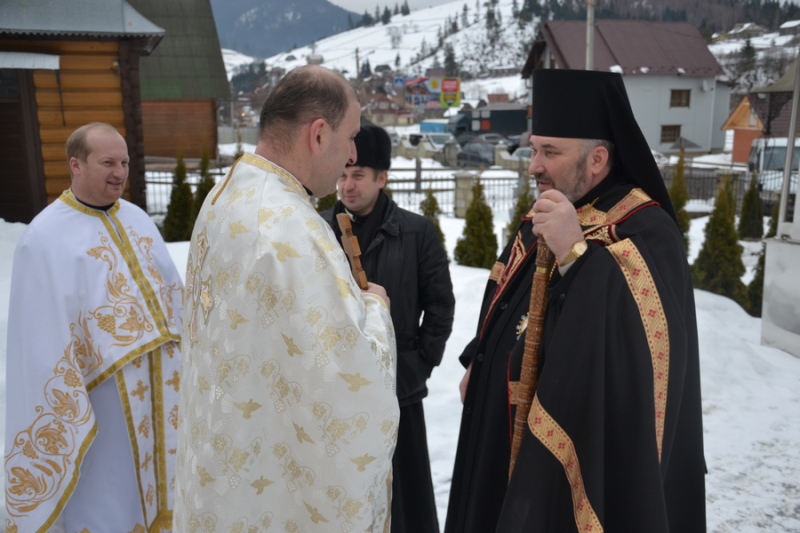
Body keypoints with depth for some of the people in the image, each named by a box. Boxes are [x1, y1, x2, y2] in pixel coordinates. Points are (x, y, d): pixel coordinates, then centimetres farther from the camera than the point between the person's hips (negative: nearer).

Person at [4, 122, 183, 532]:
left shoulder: (138, 219, 6)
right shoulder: (46, 237, -13)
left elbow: (171, 291, 10)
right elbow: (47, 336, -14)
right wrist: (68, 405, -14)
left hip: (159, 381, 6)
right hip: (104, 389, -6)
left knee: (156, 474, 21)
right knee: (107, 500, 9)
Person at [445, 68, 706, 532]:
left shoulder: (647, 232, -19)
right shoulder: (543, 218, 6)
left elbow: (647, 338, -33)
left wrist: (575, 251, -35)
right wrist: (478, 365, 19)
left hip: (590, 450, -8)